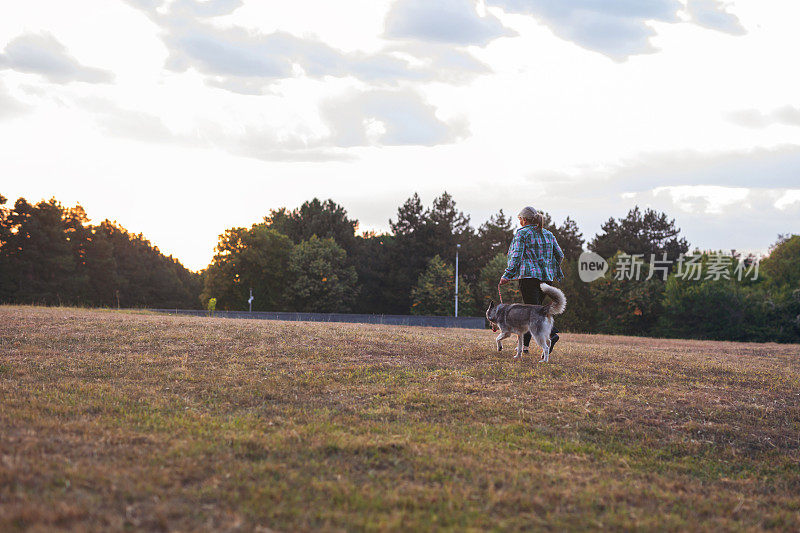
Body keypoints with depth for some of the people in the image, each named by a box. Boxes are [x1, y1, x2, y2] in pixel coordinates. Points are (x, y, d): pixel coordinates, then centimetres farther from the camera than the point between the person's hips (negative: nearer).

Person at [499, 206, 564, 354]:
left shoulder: (522, 233, -2)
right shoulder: (548, 234, 16)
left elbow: (516, 257, -9)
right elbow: (560, 255, 15)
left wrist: (507, 276, -6)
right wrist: (552, 271, 29)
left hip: (529, 275, -7)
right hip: (546, 277, 7)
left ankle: (552, 334, -34)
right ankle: (525, 344, 15)